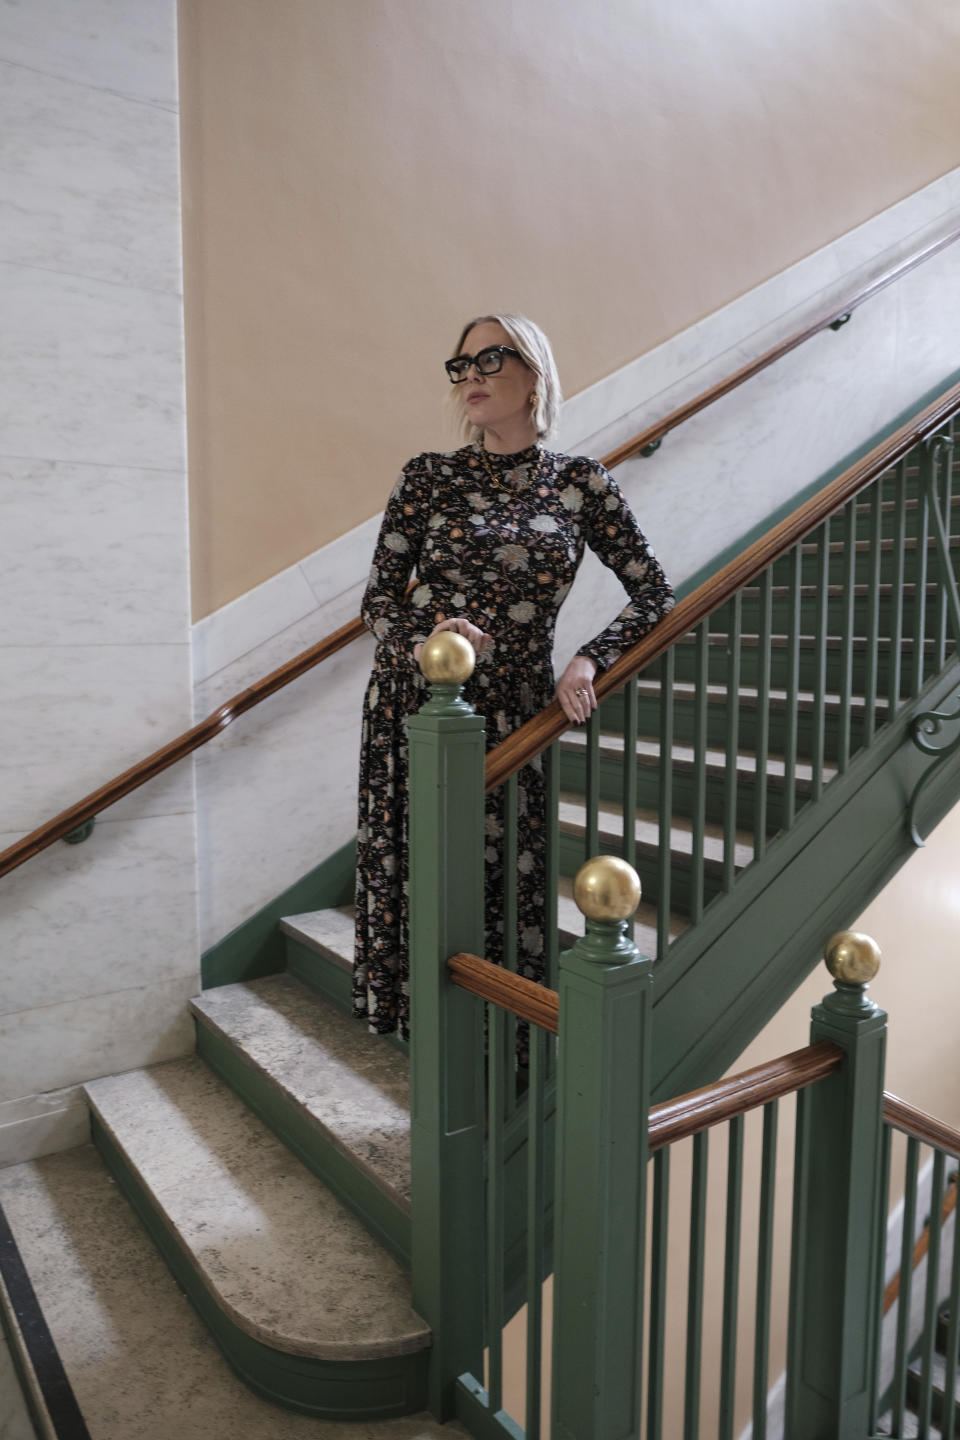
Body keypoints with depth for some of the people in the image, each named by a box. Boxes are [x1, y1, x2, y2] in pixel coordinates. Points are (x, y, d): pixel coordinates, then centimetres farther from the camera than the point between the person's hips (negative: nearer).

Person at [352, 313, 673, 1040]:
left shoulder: (581, 483, 5)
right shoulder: (429, 476, 4)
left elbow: (655, 593, 8)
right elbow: (378, 601, 4)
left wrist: (589, 661, -7)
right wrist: (424, 640, -17)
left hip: (515, 709, 0)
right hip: (416, 702, 0)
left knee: (509, 880, 2)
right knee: (417, 873, 3)